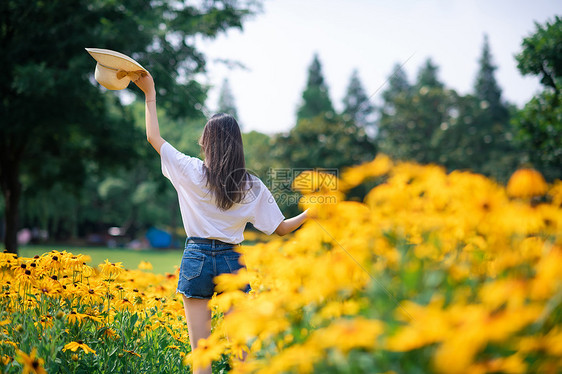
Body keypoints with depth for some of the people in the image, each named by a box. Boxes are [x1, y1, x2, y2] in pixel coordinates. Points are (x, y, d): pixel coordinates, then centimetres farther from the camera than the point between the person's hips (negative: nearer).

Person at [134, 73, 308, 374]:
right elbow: (280, 228, 4)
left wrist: (150, 94, 15)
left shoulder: (190, 171, -5)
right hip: (232, 261, 1)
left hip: (197, 258, -1)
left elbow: (153, 137, 6)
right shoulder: (252, 186, -1)